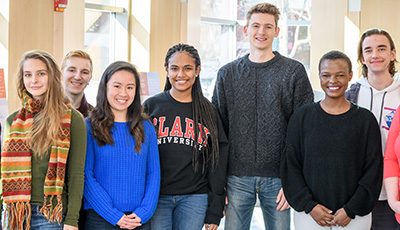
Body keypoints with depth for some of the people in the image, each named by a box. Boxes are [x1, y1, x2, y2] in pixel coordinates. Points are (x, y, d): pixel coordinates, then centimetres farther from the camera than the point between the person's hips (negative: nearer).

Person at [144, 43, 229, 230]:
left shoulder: (208, 111, 6)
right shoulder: (152, 105, 4)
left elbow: (217, 160, 7)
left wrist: (215, 211, 4)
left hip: (194, 199, 1)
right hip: (156, 197, 0)